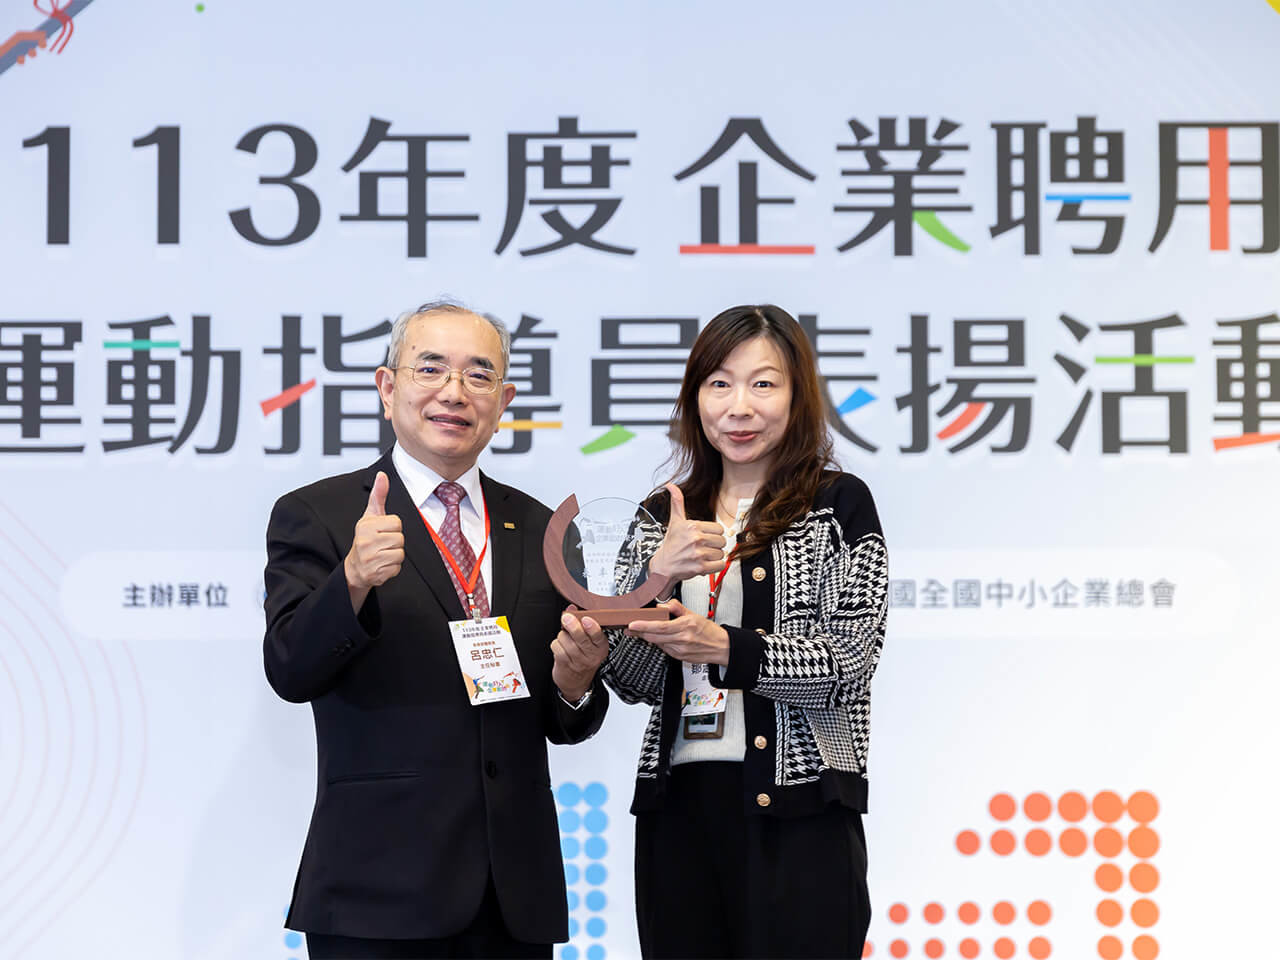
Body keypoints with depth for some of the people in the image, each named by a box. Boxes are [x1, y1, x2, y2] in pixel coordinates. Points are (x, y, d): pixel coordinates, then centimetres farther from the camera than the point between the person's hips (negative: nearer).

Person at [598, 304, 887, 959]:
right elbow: (629, 681, 5)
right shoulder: (662, 517, 11)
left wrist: (724, 648, -21)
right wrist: (656, 574, -12)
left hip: (799, 814, -3)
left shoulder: (839, 505, 1)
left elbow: (846, 663, -7)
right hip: (677, 808, 4)